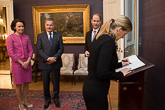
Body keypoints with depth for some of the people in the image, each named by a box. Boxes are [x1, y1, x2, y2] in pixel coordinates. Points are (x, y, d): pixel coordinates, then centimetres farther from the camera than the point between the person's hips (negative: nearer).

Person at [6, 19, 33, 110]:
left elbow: (30, 50, 6)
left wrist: (28, 61, -8)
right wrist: (22, 63, -13)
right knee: (19, 84, 5)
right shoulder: (10, 38, -7)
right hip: (17, 63, -4)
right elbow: (10, 53, -12)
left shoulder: (26, 37, 6)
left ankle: (25, 100, 31)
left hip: (27, 63, 5)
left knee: (26, 83, 13)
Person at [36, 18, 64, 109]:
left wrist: (54, 58, -15)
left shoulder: (58, 36, 5)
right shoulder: (40, 36, 1)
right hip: (44, 64, -1)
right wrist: (48, 58, -18)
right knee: (46, 83, 10)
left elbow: (61, 48, -1)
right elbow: (39, 50, -7)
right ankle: (47, 100, 29)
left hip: (55, 63, 1)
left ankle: (56, 99, 31)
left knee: (56, 82, 12)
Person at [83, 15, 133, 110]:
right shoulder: (109, 41, -22)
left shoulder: (102, 38, 7)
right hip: (96, 91, -9)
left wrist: (121, 64, 20)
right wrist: (121, 74, -12)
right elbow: (102, 73, -27)